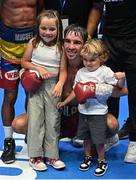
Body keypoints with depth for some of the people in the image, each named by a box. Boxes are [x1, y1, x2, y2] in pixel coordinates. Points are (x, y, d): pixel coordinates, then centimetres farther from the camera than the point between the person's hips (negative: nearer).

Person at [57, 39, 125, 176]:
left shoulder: (105, 72, -11)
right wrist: (65, 102, 11)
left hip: (98, 112, -4)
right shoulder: (81, 72, 2)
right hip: (83, 111, 5)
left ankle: (102, 161, 21)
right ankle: (88, 157, 36)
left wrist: (122, 78, -31)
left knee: (98, 140, 2)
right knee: (86, 137, 17)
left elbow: (119, 86, -11)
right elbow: (75, 91, 11)